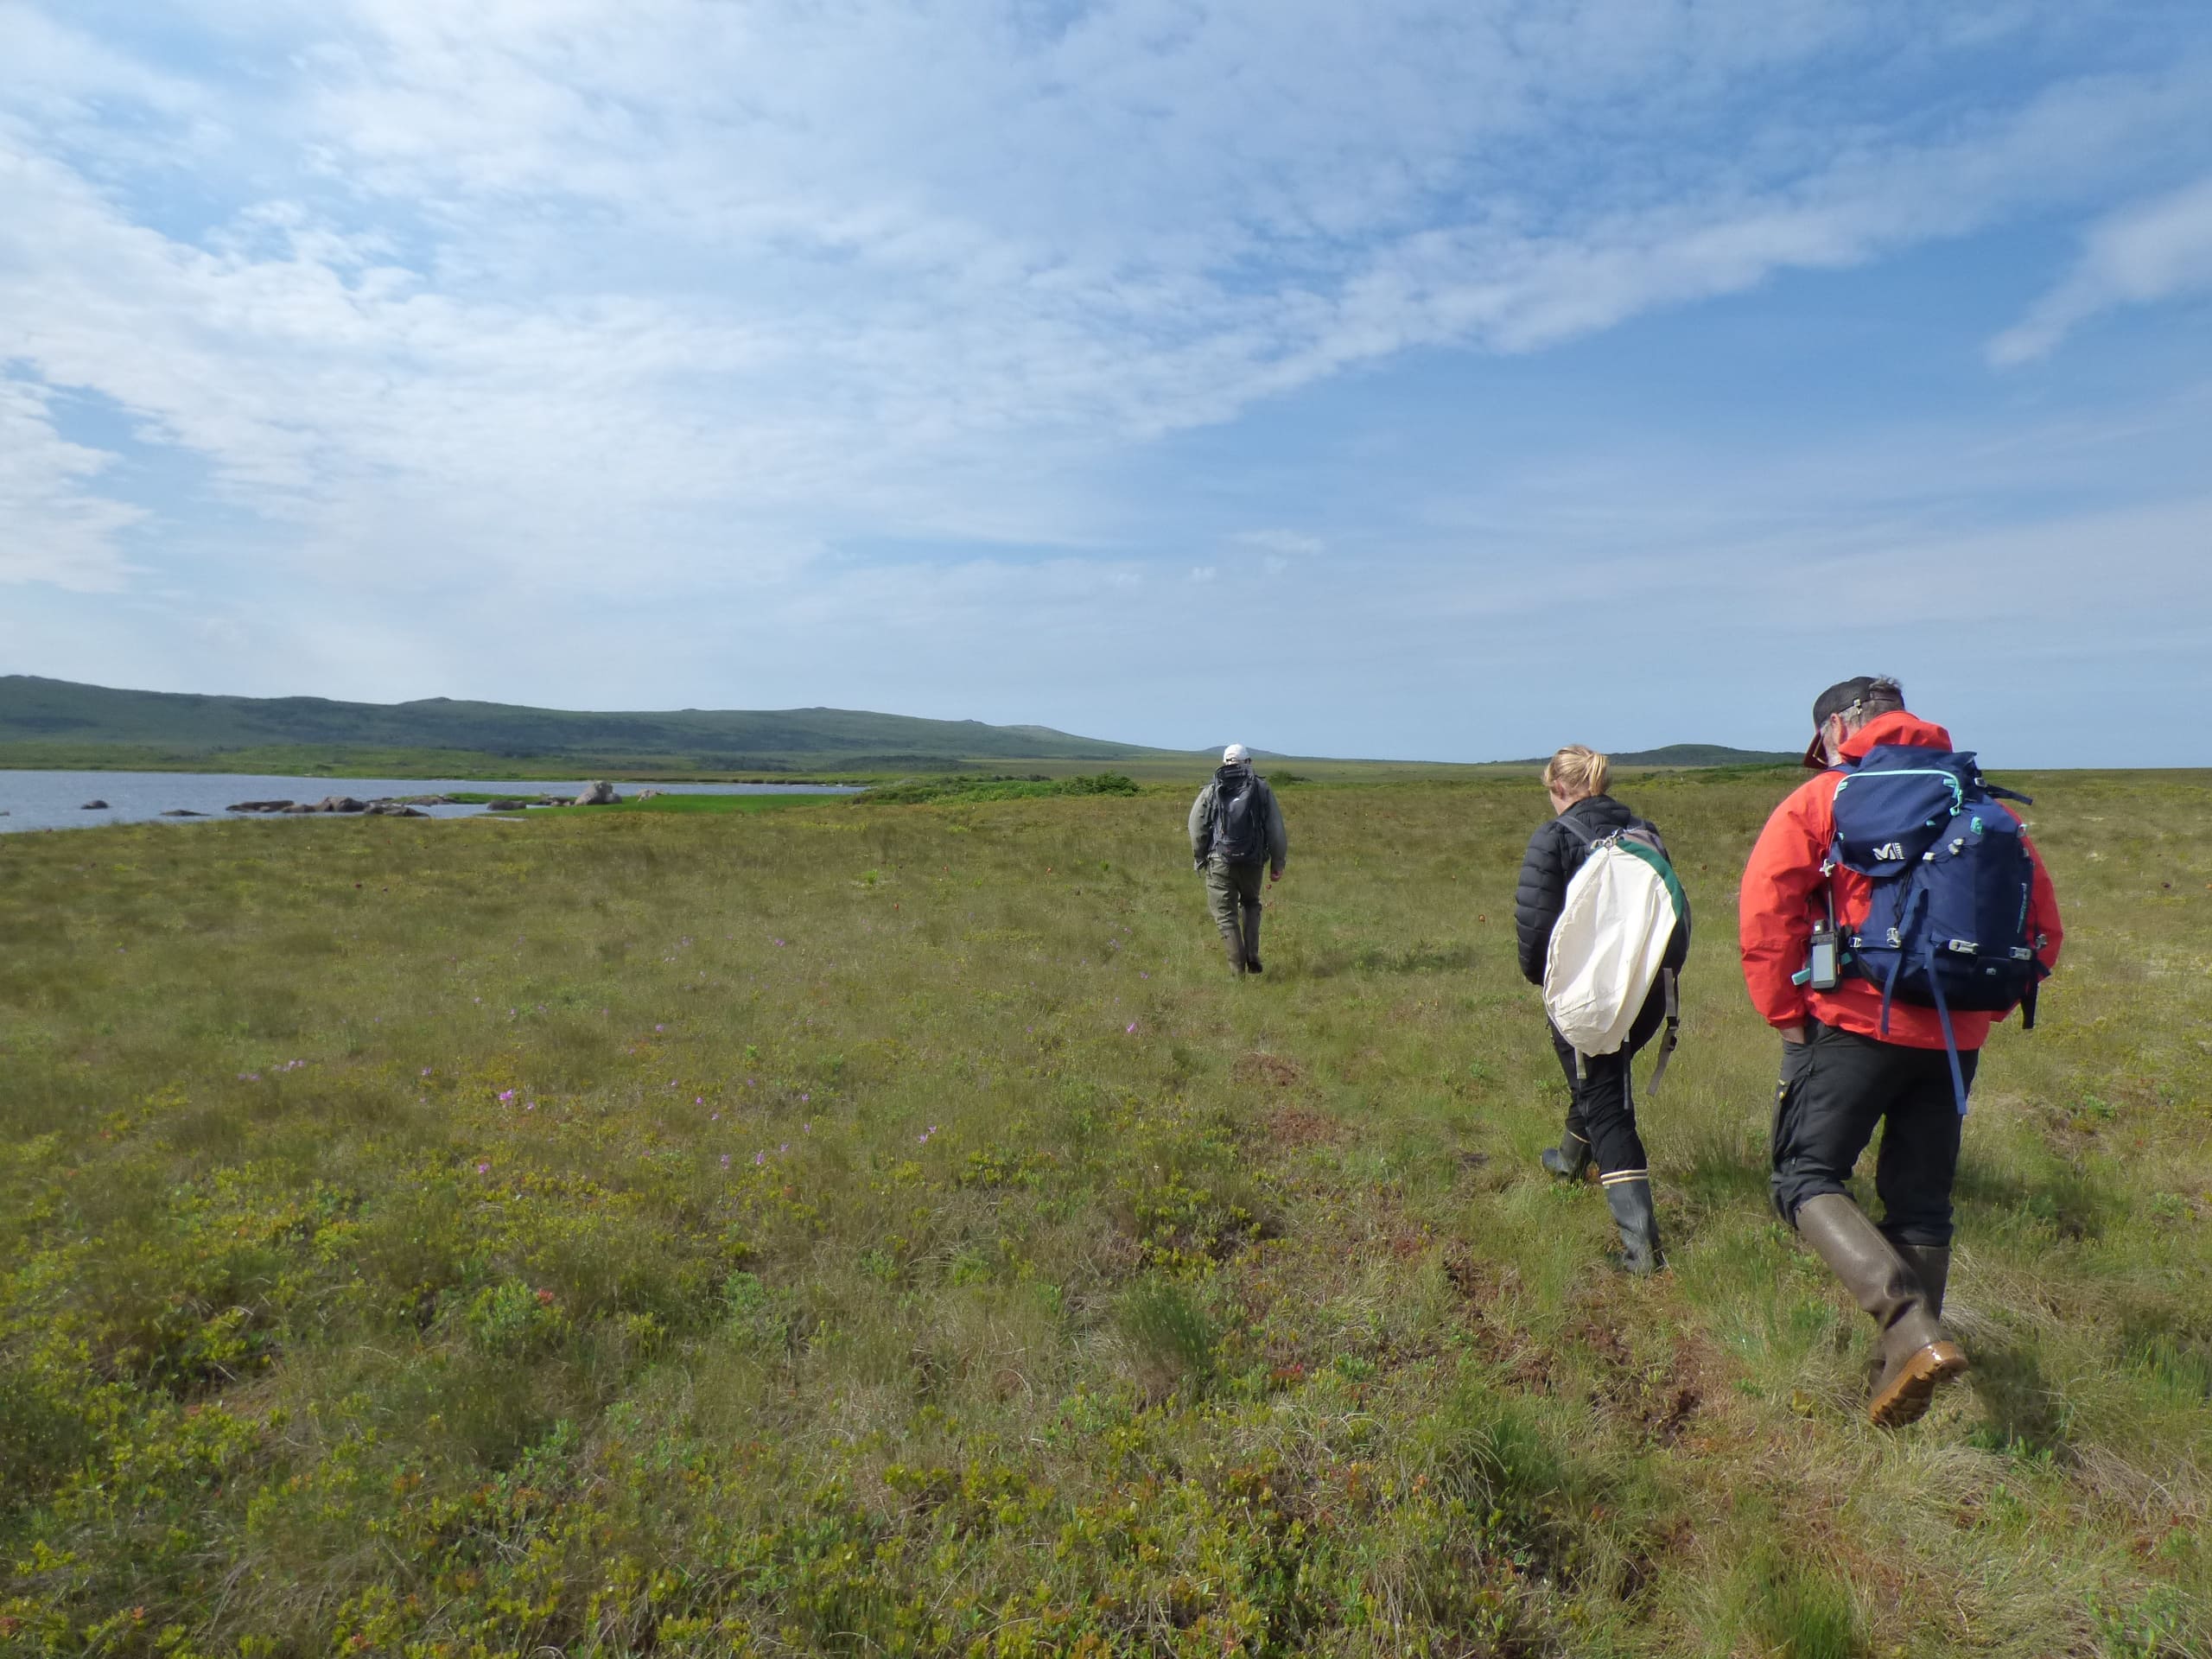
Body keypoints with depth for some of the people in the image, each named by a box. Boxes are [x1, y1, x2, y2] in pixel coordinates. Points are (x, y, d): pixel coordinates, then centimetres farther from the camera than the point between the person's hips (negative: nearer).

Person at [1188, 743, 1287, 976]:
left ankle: (1238, 970, 4)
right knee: (1250, 903, 26)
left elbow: (1196, 829, 2)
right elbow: (1276, 829, 2)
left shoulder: (1210, 790, 5)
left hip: (1219, 862, -1)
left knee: (1226, 916, 6)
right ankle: (1252, 955, 12)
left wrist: (1199, 859, 16)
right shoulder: (1262, 788, 6)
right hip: (1252, 862, 2)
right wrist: (1277, 865, 8)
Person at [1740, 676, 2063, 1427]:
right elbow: (2042, 927, 12)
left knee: (1807, 1176, 1)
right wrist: (1981, 1003, 16)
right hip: (1955, 1040, 6)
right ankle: (1901, 1368, 22)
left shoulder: (1821, 800, -3)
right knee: (1921, 1202, 14)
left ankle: (1911, 1327, -18)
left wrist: (1787, 1012, -4)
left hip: (1857, 1024, -6)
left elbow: (1765, 910, -12)